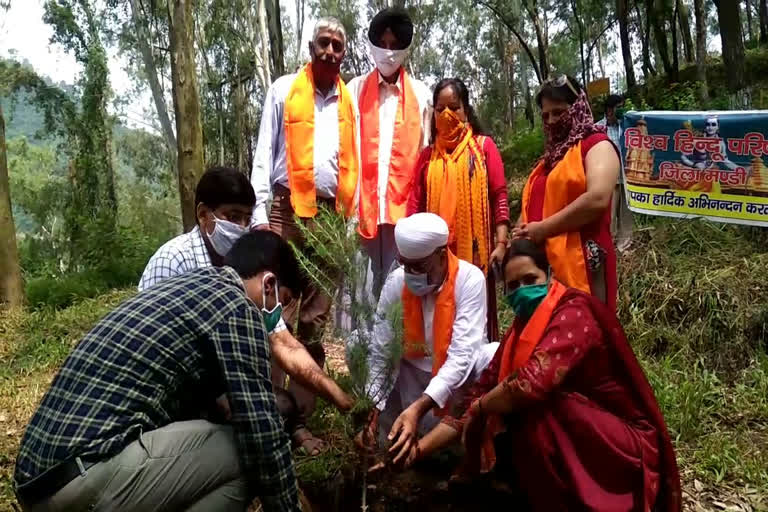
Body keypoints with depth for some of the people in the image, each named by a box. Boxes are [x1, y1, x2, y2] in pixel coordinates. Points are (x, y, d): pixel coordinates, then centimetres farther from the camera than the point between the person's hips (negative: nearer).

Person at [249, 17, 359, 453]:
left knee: (314, 323, 4)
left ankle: (299, 417, 12)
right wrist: (259, 213, -8)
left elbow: (353, 165, 15)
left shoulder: (350, 102, 16)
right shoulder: (284, 90, 8)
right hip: (288, 210, -3)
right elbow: (264, 154, 2)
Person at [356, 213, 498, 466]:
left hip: (462, 371, -3)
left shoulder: (469, 279, -23)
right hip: (414, 373, 3)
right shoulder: (396, 282, -15)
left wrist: (419, 407, -40)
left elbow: (462, 354, -30)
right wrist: (371, 410, -23)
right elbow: (379, 353, -13)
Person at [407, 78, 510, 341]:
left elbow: (499, 196, 0)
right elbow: (415, 204, 10)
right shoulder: (427, 155, 14)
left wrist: (501, 243, -8)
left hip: (475, 252, -2)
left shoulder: (484, 146, 6)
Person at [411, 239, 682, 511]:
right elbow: (483, 389, 3)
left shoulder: (574, 313, -21)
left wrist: (479, 408, -15)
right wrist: (422, 446, -4)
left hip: (620, 445, -7)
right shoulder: (522, 327, 4)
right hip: (572, 440, 8)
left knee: (530, 413, -27)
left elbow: (532, 384, -35)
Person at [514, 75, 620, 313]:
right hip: (541, 261, 7)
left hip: (580, 262, -7)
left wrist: (543, 229, -14)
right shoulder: (551, 155, 24)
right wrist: (521, 236, 3)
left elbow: (597, 199, -16)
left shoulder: (597, 145, 1)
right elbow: (532, 204, 24)